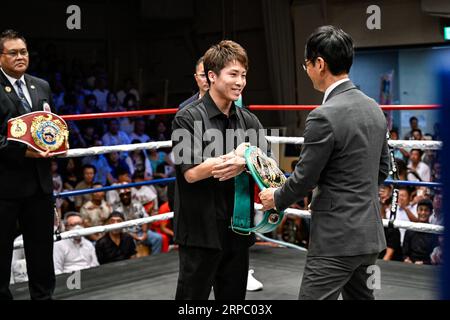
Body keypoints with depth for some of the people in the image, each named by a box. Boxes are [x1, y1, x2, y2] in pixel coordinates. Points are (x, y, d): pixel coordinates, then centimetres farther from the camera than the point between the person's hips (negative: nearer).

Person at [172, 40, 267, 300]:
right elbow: (190, 172, -16)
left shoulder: (248, 120, 10)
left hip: (238, 228, 5)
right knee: (193, 295, 3)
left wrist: (244, 163, -20)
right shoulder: (188, 118, -7)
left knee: (234, 296, 13)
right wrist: (235, 160, -25)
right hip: (201, 230, -5)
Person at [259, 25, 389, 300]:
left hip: (337, 238, -9)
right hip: (370, 233, 9)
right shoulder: (374, 108, 7)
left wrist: (276, 198, 6)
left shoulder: (325, 116, -19)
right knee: (360, 296, 20)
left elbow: (304, 179, -13)